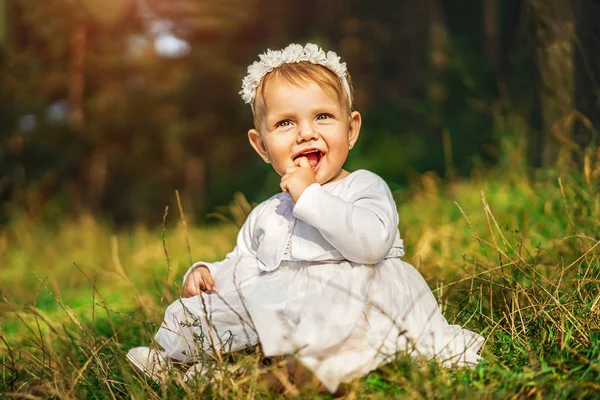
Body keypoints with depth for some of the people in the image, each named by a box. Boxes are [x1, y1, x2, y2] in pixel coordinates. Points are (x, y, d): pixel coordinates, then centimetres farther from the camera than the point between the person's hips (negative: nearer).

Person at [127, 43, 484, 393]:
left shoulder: (365, 187, 5)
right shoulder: (265, 216, 27)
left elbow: (371, 242, -16)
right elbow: (240, 266, 36)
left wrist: (309, 197, -13)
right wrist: (206, 272, 12)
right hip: (276, 315, 7)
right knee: (185, 316, -8)